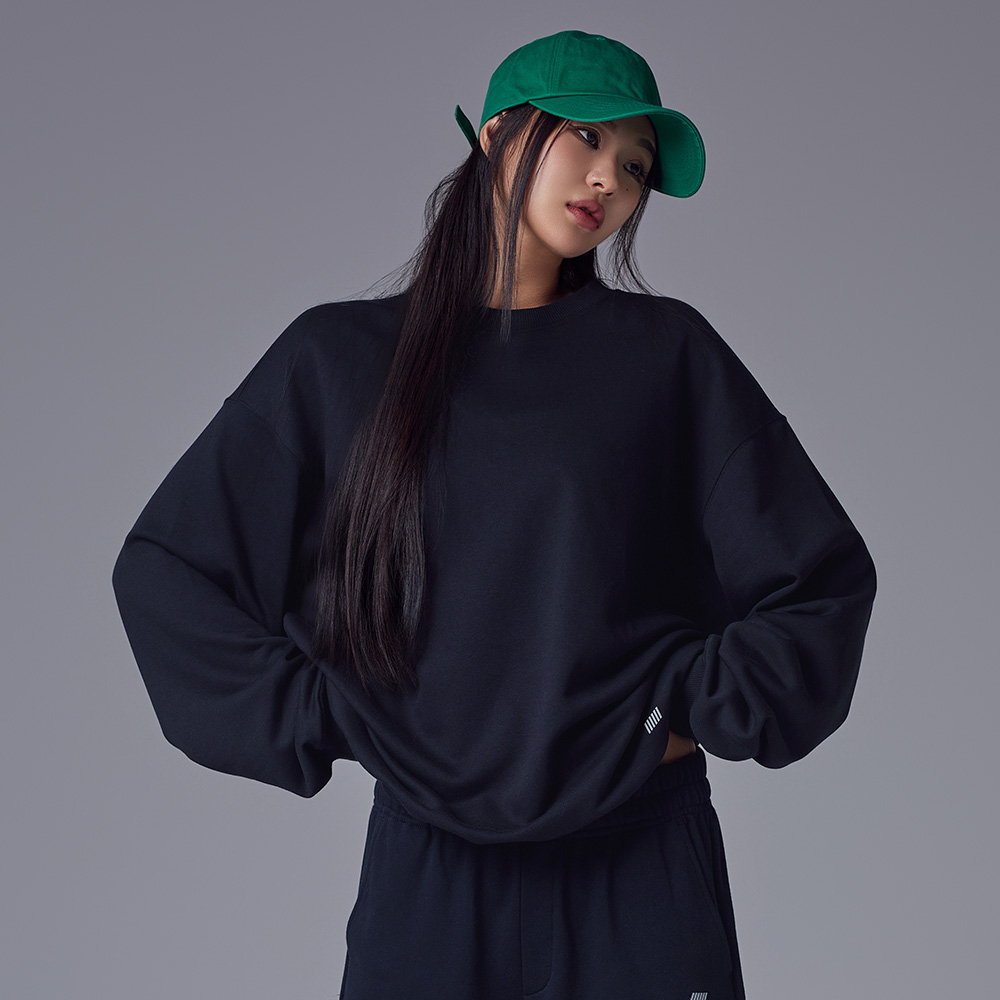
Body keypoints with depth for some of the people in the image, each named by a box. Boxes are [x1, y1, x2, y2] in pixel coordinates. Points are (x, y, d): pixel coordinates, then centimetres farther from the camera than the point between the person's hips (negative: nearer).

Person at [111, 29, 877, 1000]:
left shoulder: (668, 354, 1)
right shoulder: (341, 357, 2)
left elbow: (824, 577, 3)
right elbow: (165, 567, 3)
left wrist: (693, 717, -4)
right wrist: (320, 723, -3)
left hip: (642, 858, 0)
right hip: (429, 869, 1)